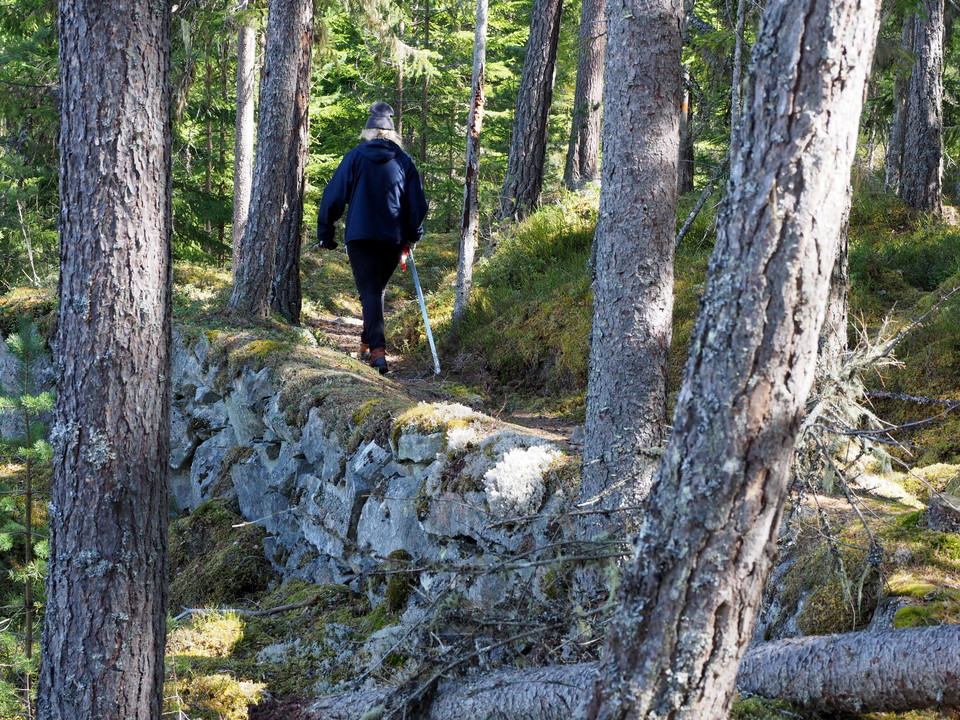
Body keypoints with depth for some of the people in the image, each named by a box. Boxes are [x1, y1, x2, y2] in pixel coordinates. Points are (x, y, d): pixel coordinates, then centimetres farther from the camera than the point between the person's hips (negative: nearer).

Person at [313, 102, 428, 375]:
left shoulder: (355, 157, 1)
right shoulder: (404, 161, 6)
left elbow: (334, 196, -1)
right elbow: (417, 202, 8)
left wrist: (325, 234, 4)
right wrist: (412, 235, 20)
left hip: (360, 236, -3)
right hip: (394, 238, 3)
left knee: (369, 292, -6)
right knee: (378, 290, 20)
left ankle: (378, 349, -22)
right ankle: (368, 343, 25)